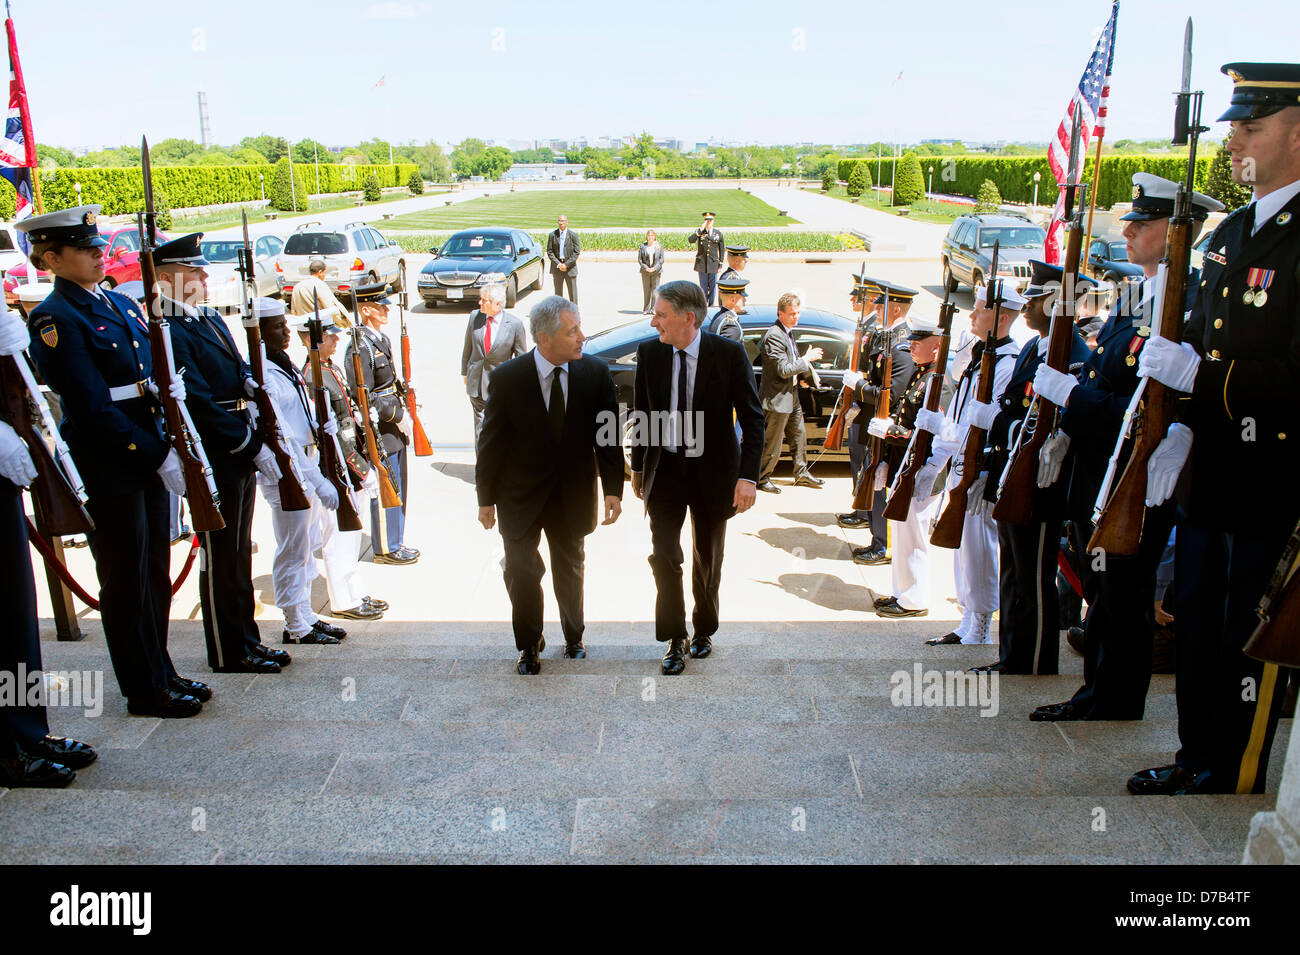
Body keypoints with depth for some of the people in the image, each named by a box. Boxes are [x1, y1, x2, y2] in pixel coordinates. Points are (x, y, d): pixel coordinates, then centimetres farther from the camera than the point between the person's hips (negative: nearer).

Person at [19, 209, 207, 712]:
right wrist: (158, 456, -20)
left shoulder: (123, 305, 13)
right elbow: (93, 408, -18)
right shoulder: (54, 320, -12)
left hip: (147, 457, 8)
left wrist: (169, 386, -6)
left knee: (155, 571, 15)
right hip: (107, 468, -8)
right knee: (126, 579, 3)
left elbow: (154, 370, 18)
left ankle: (162, 672, 28)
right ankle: (145, 689, 16)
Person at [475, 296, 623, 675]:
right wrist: (486, 498, -3)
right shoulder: (507, 378, -15)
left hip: (573, 495, 2)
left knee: (570, 571, 19)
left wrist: (613, 489, -6)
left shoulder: (595, 372, -10)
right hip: (521, 496, -2)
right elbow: (491, 440, -7)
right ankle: (529, 646, 27)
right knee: (522, 573, 3)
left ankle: (574, 636, 42)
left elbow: (608, 434, -3)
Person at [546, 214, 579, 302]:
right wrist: (558, 264, -11)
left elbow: (576, 252, -5)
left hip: (570, 267, -1)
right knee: (558, 291, 7)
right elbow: (549, 252, 1)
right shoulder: (552, 235, 2)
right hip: (557, 267, 1)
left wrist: (566, 264, -12)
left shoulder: (573, 235, -2)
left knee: (572, 291, 2)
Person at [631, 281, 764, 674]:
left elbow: (752, 418, -10)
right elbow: (641, 413, 6)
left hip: (713, 471, -1)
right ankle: (675, 640, 15)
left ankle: (704, 629, 37)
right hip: (665, 468, 2)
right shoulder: (649, 353, -6)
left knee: (708, 560, 14)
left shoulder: (729, 354, -14)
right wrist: (638, 467, 10)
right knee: (664, 557, -3)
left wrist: (748, 476, -16)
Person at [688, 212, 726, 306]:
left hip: (713, 264, 1)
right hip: (702, 264, -1)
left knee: (712, 287, 5)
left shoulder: (718, 233, 5)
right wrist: (701, 230, -20)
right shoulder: (699, 232, 2)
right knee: (703, 287, 4)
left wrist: (720, 264, 4)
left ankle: (711, 305, 15)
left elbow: (722, 249, 8)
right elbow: (691, 240, -17)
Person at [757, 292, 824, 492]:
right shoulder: (774, 336, -22)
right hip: (777, 399, -10)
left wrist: (810, 370, 9)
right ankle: (762, 478, 16)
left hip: (791, 396, 10)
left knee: (798, 436, 19)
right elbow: (784, 369, -25)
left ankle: (802, 474, 33)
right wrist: (806, 359, -17)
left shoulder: (787, 333, 10)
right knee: (772, 444, 1)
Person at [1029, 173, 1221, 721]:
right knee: (1099, 595, 17)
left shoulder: (1187, 306, -17)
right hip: (1096, 476, 10)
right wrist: (1063, 394, 4)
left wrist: (1071, 394, -23)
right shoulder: (1133, 297, 14)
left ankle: (1113, 714, 16)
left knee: (1121, 605, 2)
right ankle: (1095, 698, 30)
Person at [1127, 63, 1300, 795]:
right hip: (1211, 469, 9)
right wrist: (1183, 429, 9)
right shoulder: (1231, 233, 14)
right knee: (1198, 619, 16)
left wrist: (1198, 376, -25)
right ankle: (1198, 758, 31)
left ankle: (1237, 787, 18)